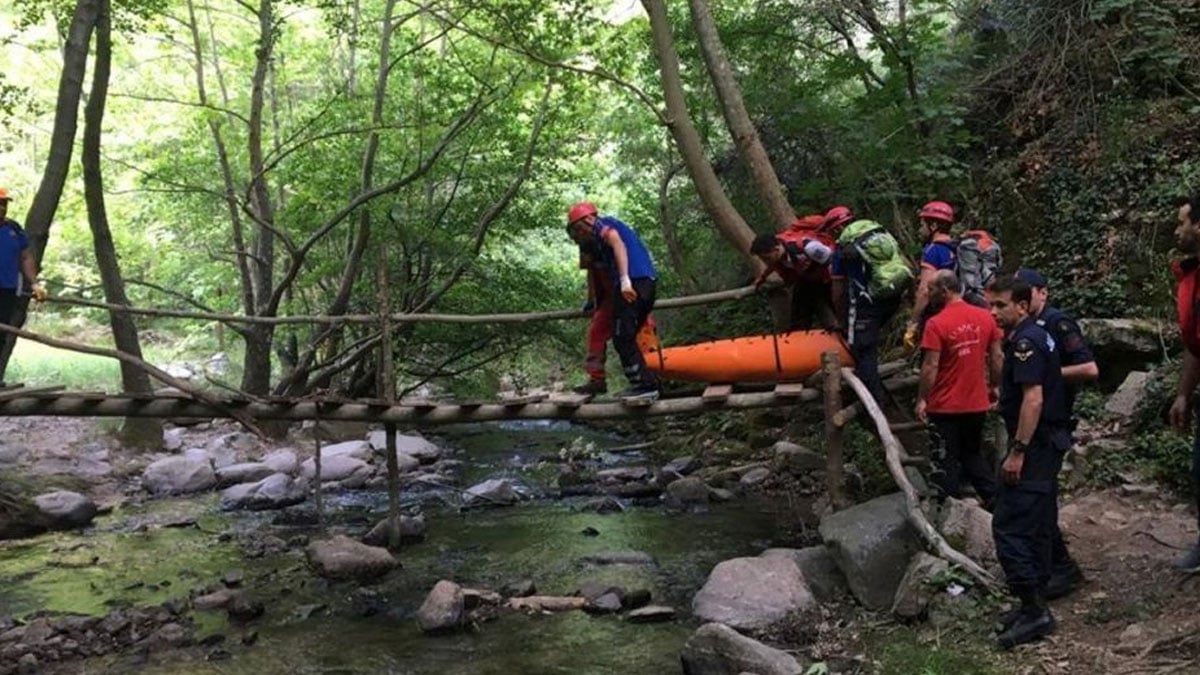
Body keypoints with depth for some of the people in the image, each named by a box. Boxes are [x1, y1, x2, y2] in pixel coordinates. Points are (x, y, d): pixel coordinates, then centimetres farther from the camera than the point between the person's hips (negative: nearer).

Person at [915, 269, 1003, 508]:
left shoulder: (936, 324, -17)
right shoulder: (985, 317, 0)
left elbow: (931, 367, -18)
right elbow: (997, 357, 5)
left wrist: (921, 399, -9)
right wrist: (995, 387, 17)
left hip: (945, 407, -6)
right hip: (977, 404, 6)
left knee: (946, 462, 6)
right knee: (974, 455, 22)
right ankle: (995, 501, 21)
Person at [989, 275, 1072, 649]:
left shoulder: (1026, 342, -16)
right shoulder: (1035, 336, 15)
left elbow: (1033, 399, -23)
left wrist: (1017, 451, -23)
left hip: (1034, 445, -11)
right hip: (1048, 443, 11)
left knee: (1009, 526, -10)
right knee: (1037, 526, 14)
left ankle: (1033, 609, -8)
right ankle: (1036, 605, 21)